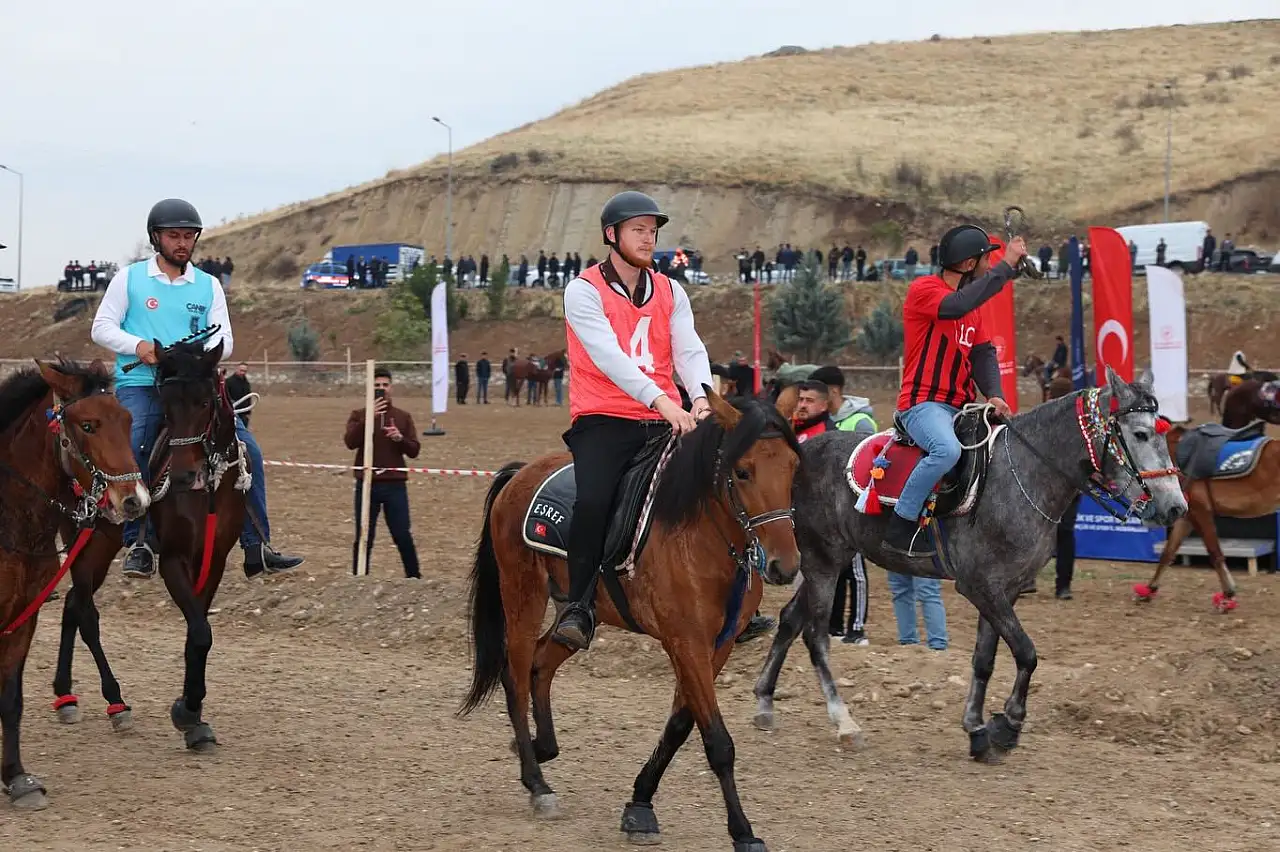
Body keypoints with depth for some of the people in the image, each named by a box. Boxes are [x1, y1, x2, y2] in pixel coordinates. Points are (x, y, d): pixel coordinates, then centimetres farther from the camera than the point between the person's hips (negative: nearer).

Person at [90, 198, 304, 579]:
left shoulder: (209, 286, 13)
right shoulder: (130, 278, 6)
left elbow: (225, 340, 8)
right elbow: (102, 328, 2)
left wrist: (204, 350, -16)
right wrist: (138, 345, -17)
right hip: (141, 385, -3)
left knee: (248, 450, -9)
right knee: (128, 455, -27)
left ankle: (256, 547, -3)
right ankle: (138, 545, -13)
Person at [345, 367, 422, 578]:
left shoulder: (403, 417, 8)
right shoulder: (359, 415, 4)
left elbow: (414, 450, 4)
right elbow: (350, 442, -13)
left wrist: (400, 438, -16)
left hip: (395, 485, 1)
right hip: (366, 485, 0)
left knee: (402, 535, 1)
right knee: (364, 537, 4)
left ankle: (414, 577, 12)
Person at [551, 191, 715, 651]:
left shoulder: (670, 292, 15)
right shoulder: (584, 291, -2)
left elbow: (689, 349, 2)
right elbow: (608, 355, -17)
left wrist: (700, 397, -21)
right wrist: (660, 399, -30)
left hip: (664, 421, 5)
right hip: (603, 422, -5)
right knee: (593, 500, -29)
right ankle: (579, 607, -17)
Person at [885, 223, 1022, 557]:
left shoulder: (973, 305, 19)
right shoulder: (923, 289, -7)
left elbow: (983, 353, 11)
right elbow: (958, 305, -28)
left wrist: (994, 395, -8)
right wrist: (1006, 265, -24)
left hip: (961, 407, 9)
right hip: (923, 403, -9)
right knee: (947, 449, -35)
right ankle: (900, 527, -25)